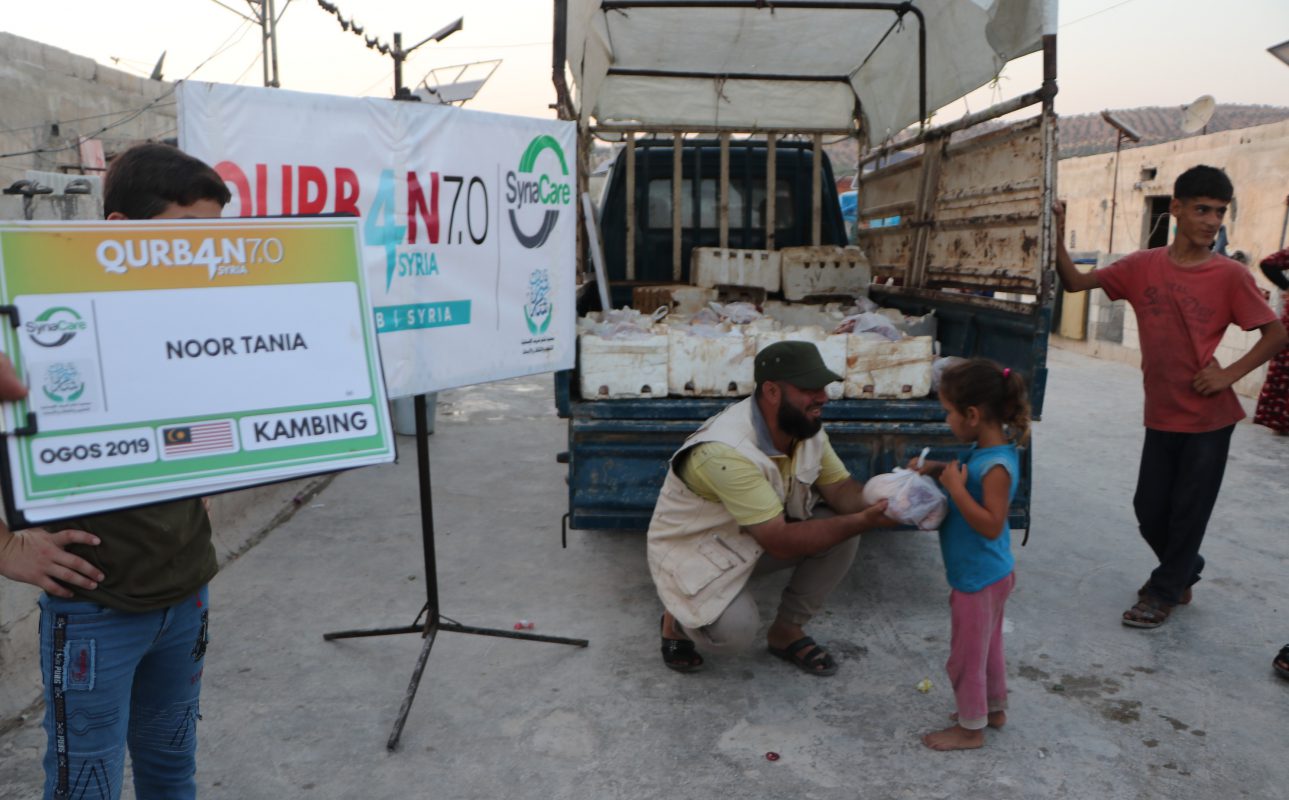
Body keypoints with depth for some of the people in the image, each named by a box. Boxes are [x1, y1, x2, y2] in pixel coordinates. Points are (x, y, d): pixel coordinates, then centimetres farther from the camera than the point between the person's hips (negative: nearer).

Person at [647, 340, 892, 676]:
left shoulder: (805, 426, -11)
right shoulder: (728, 452, -36)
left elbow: (840, 487, -6)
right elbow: (781, 542, -34)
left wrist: (879, 502, -28)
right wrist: (863, 521, -34)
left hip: (757, 539, 7)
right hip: (694, 551, -7)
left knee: (843, 530, -13)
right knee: (735, 632, -30)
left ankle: (787, 630, 6)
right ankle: (679, 618, 7)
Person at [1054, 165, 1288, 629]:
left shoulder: (1230, 276, -10)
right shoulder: (1142, 266, -2)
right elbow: (1075, 282, -5)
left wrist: (1230, 373, -15)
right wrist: (1058, 239, -19)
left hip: (1208, 416, -3)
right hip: (1161, 414, 3)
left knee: (1189, 511, 7)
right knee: (1150, 509, 11)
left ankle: (1164, 592, 26)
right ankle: (1184, 572, 39)